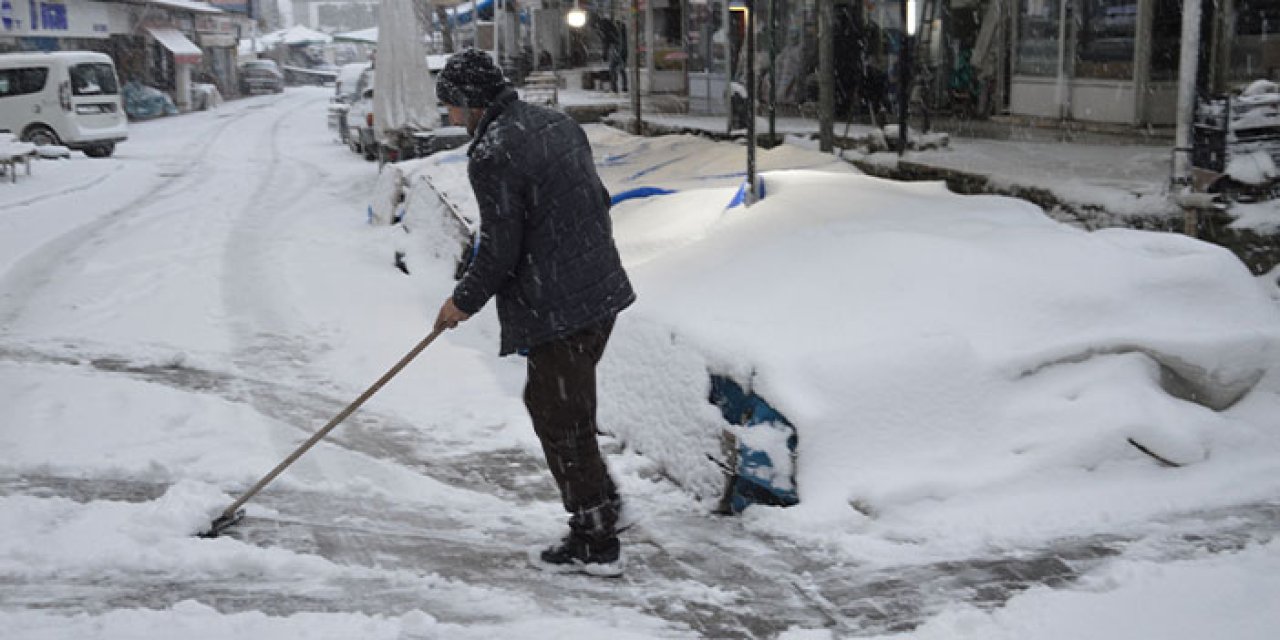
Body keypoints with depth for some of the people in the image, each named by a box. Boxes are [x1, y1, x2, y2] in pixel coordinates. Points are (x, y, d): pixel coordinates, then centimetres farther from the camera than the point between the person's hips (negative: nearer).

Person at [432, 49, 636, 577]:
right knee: (547, 401, 25)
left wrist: (464, 301, -1)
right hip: (603, 292, 10)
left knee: (563, 424, 3)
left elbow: (499, 249, -17)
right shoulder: (558, 123, 10)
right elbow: (597, 202, 15)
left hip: (557, 312, -9)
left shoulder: (491, 155, -18)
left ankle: (597, 545, 14)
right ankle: (601, 499, 36)